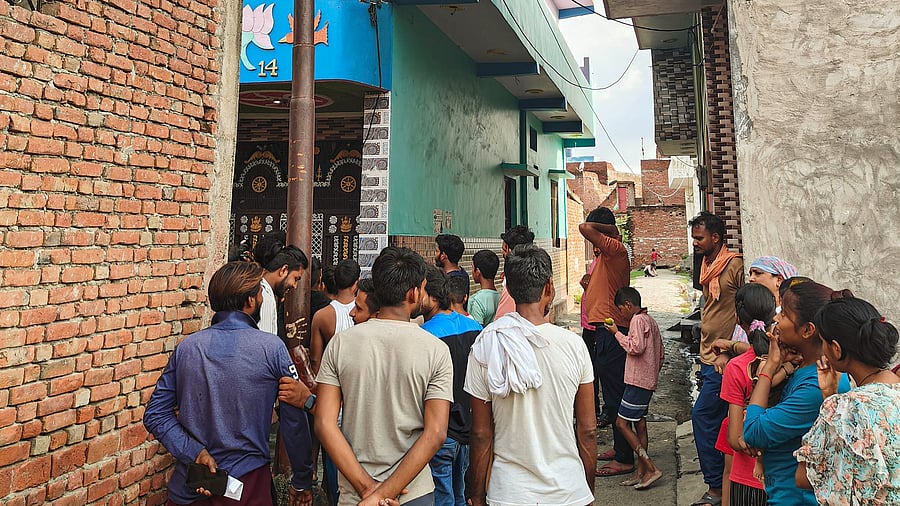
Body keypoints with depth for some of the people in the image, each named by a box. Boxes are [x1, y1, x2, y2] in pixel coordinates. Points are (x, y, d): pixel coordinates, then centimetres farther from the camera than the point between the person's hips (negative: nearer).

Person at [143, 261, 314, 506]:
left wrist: (194, 452, -10)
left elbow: (155, 415, -3)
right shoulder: (271, 348, -13)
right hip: (247, 485, -3)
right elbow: (294, 421, -10)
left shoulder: (186, 347, -2)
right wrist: (302, 481, 0)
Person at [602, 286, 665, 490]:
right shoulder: (650, 320, 16)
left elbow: (636, 347, -26)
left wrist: (617, 333, -15)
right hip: (649, 380, 10)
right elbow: (661, 353, 19)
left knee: (622, 423, -7)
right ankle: (641, 471, 16)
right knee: (640, 424, 12)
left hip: (638, 381, -10)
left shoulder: (637, 320, -13)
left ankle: (652, 468, -7)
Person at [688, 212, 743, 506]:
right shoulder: (707, 267, 13)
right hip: (709, 357, 9)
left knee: (703, 416, -8)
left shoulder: (735, 266, -13)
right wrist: (706, 350, 12)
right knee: (717, 420, 13)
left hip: (724, 360, -9)